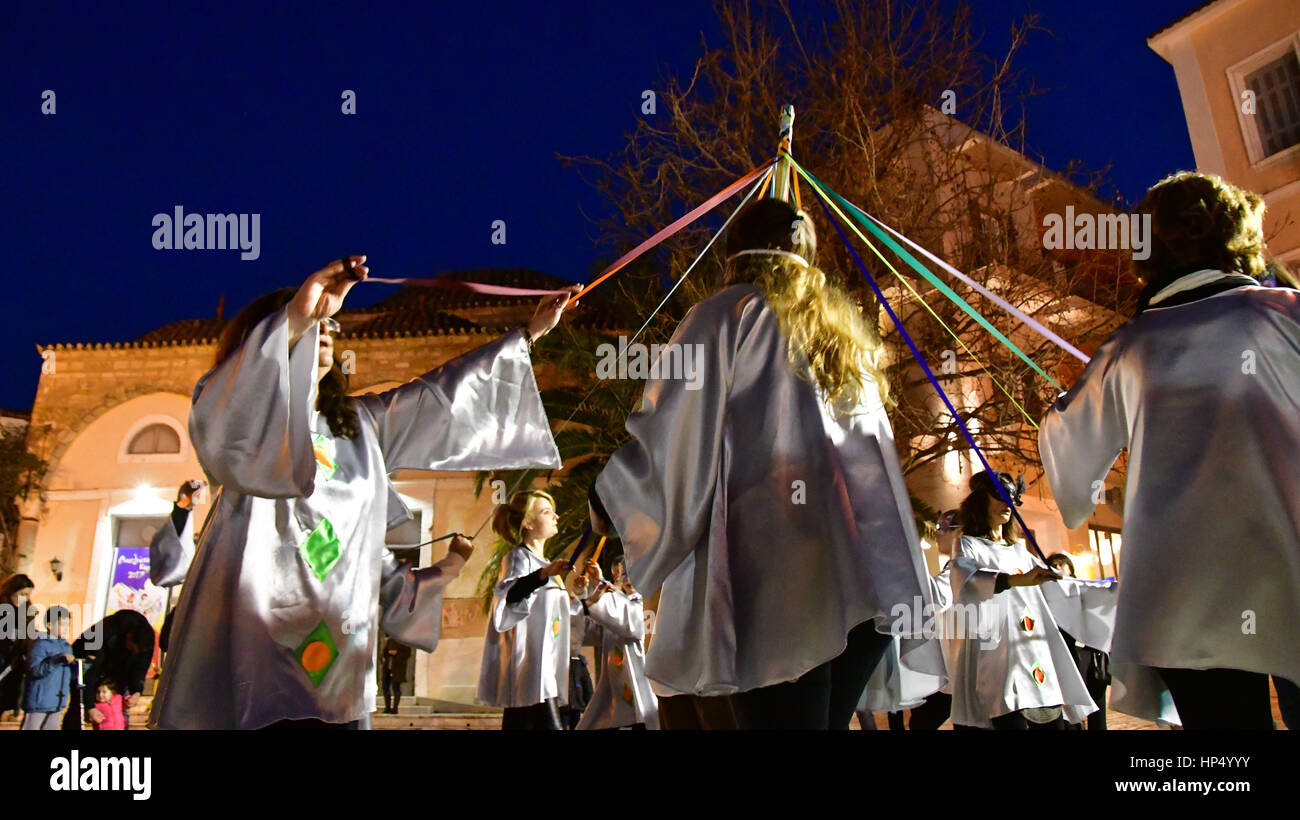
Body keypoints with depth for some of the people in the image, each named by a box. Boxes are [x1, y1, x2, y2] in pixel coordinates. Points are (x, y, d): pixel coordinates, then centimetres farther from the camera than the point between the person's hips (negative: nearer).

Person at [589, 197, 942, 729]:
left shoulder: (728, 314, 4)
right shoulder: (844, 330, 23)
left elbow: (669, 436, -1)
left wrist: (609, 500, 14)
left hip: (778, 584, -7)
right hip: (866, 583, 7)